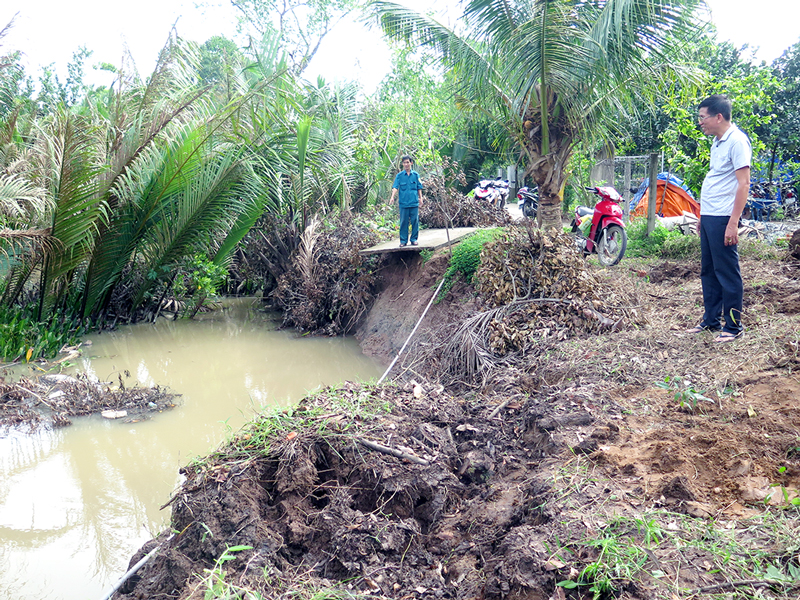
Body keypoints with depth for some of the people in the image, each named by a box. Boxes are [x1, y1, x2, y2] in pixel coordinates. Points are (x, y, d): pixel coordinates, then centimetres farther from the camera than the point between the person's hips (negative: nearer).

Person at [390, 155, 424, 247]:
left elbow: (419, 188, 13)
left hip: (414, 203, 1)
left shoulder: (416, 175, 7)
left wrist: (420, 198, 11)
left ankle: (414, 239, 13)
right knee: (404, 222, 3)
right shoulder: (399, 175, 3)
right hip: (403, 203, -1)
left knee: (415, 221, 2)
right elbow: (395, 187, -4)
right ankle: (403, 241, 9)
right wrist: (392, 197, -18)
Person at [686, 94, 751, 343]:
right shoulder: (717, 142, 14)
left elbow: (743, 184, -17)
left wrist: (733, 222, -21)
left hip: (722, 219, -9)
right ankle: (710, 320, 25)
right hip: (709, 217, 9)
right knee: (708, 271, 15)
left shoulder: (737, 141, -13)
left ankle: (733, 326, 8)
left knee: (727, 273, -1)